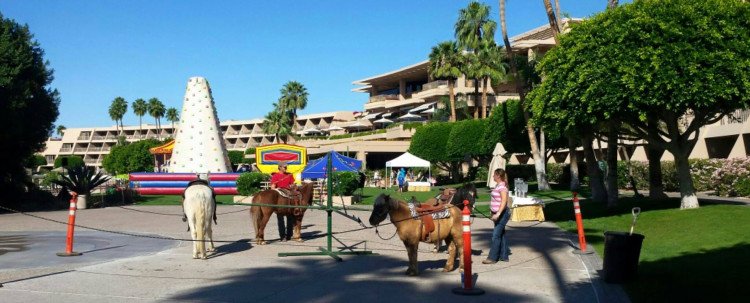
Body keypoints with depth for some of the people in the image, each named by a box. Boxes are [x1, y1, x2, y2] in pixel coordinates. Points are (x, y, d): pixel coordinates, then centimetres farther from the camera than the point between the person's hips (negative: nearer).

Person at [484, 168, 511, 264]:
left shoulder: (502, 186, -17)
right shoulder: (498, 185, 12)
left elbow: (504, 201, -25)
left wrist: (498, 214, -31)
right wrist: (495, 213, 22)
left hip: (502, 213, -10)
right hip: (498, 213, 10)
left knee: (496, 235, -7)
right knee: (501, 234, 13)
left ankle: (492, 258, -2)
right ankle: (504, 256, 20)